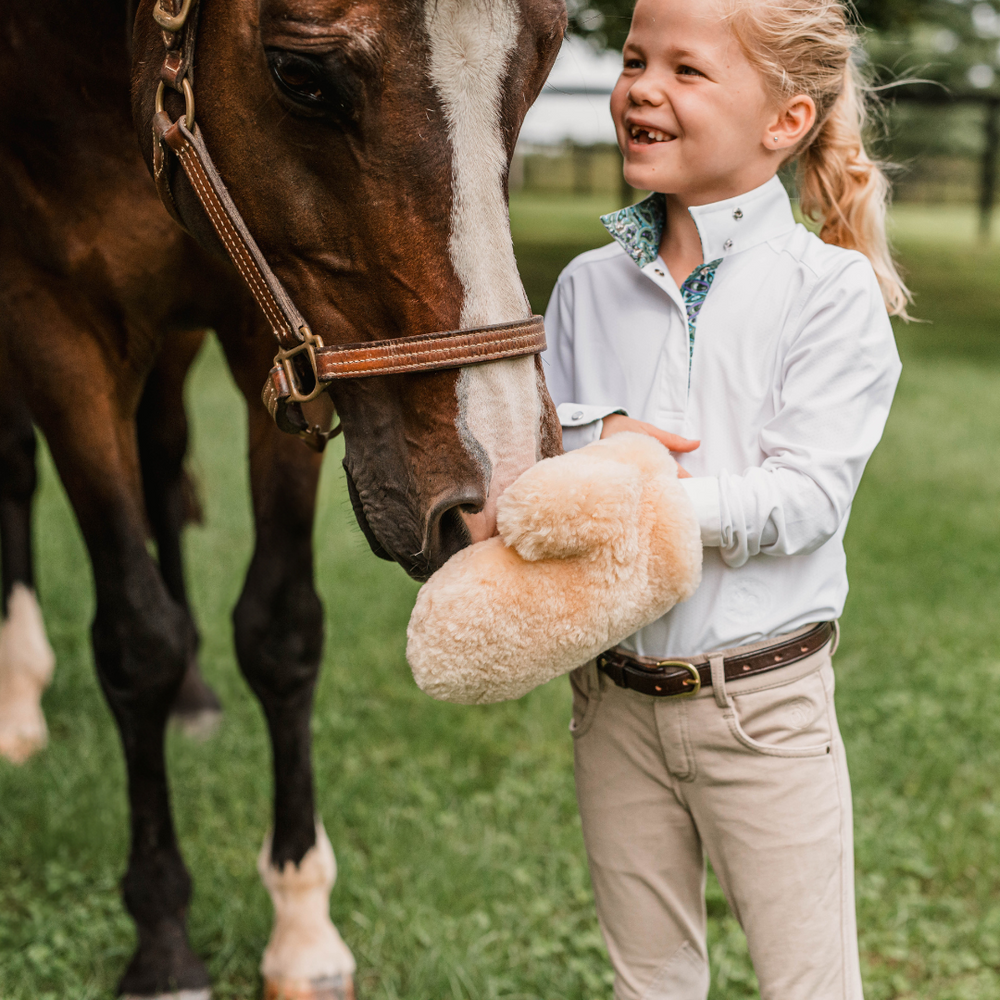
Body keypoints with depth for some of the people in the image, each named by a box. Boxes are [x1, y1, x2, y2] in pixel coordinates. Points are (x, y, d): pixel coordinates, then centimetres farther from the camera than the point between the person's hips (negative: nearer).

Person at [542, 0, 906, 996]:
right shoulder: (588, 285, 5)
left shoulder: (830, 289, -9)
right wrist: (597, 437, -14)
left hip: (762, 698, -4)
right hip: (614, 695, 4)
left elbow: (808, 495, -16)